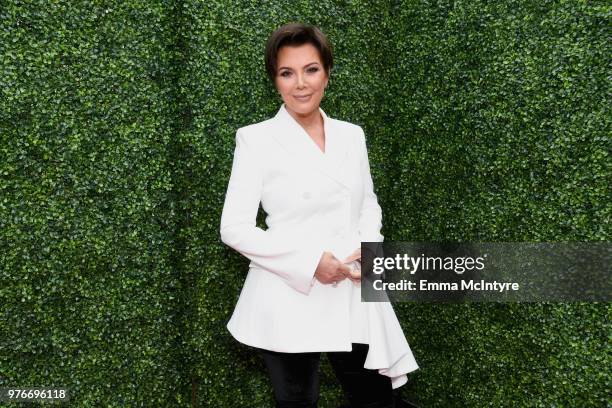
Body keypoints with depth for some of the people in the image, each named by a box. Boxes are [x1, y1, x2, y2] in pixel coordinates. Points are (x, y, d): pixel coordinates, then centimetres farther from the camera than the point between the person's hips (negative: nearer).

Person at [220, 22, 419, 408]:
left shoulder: (351, 134, 6)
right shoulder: (256, 138, -7)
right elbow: (234, 228, -10)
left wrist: (370, 251, -5)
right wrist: (309, 262, -19)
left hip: (354, 296, 4)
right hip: (290, 301, -4)